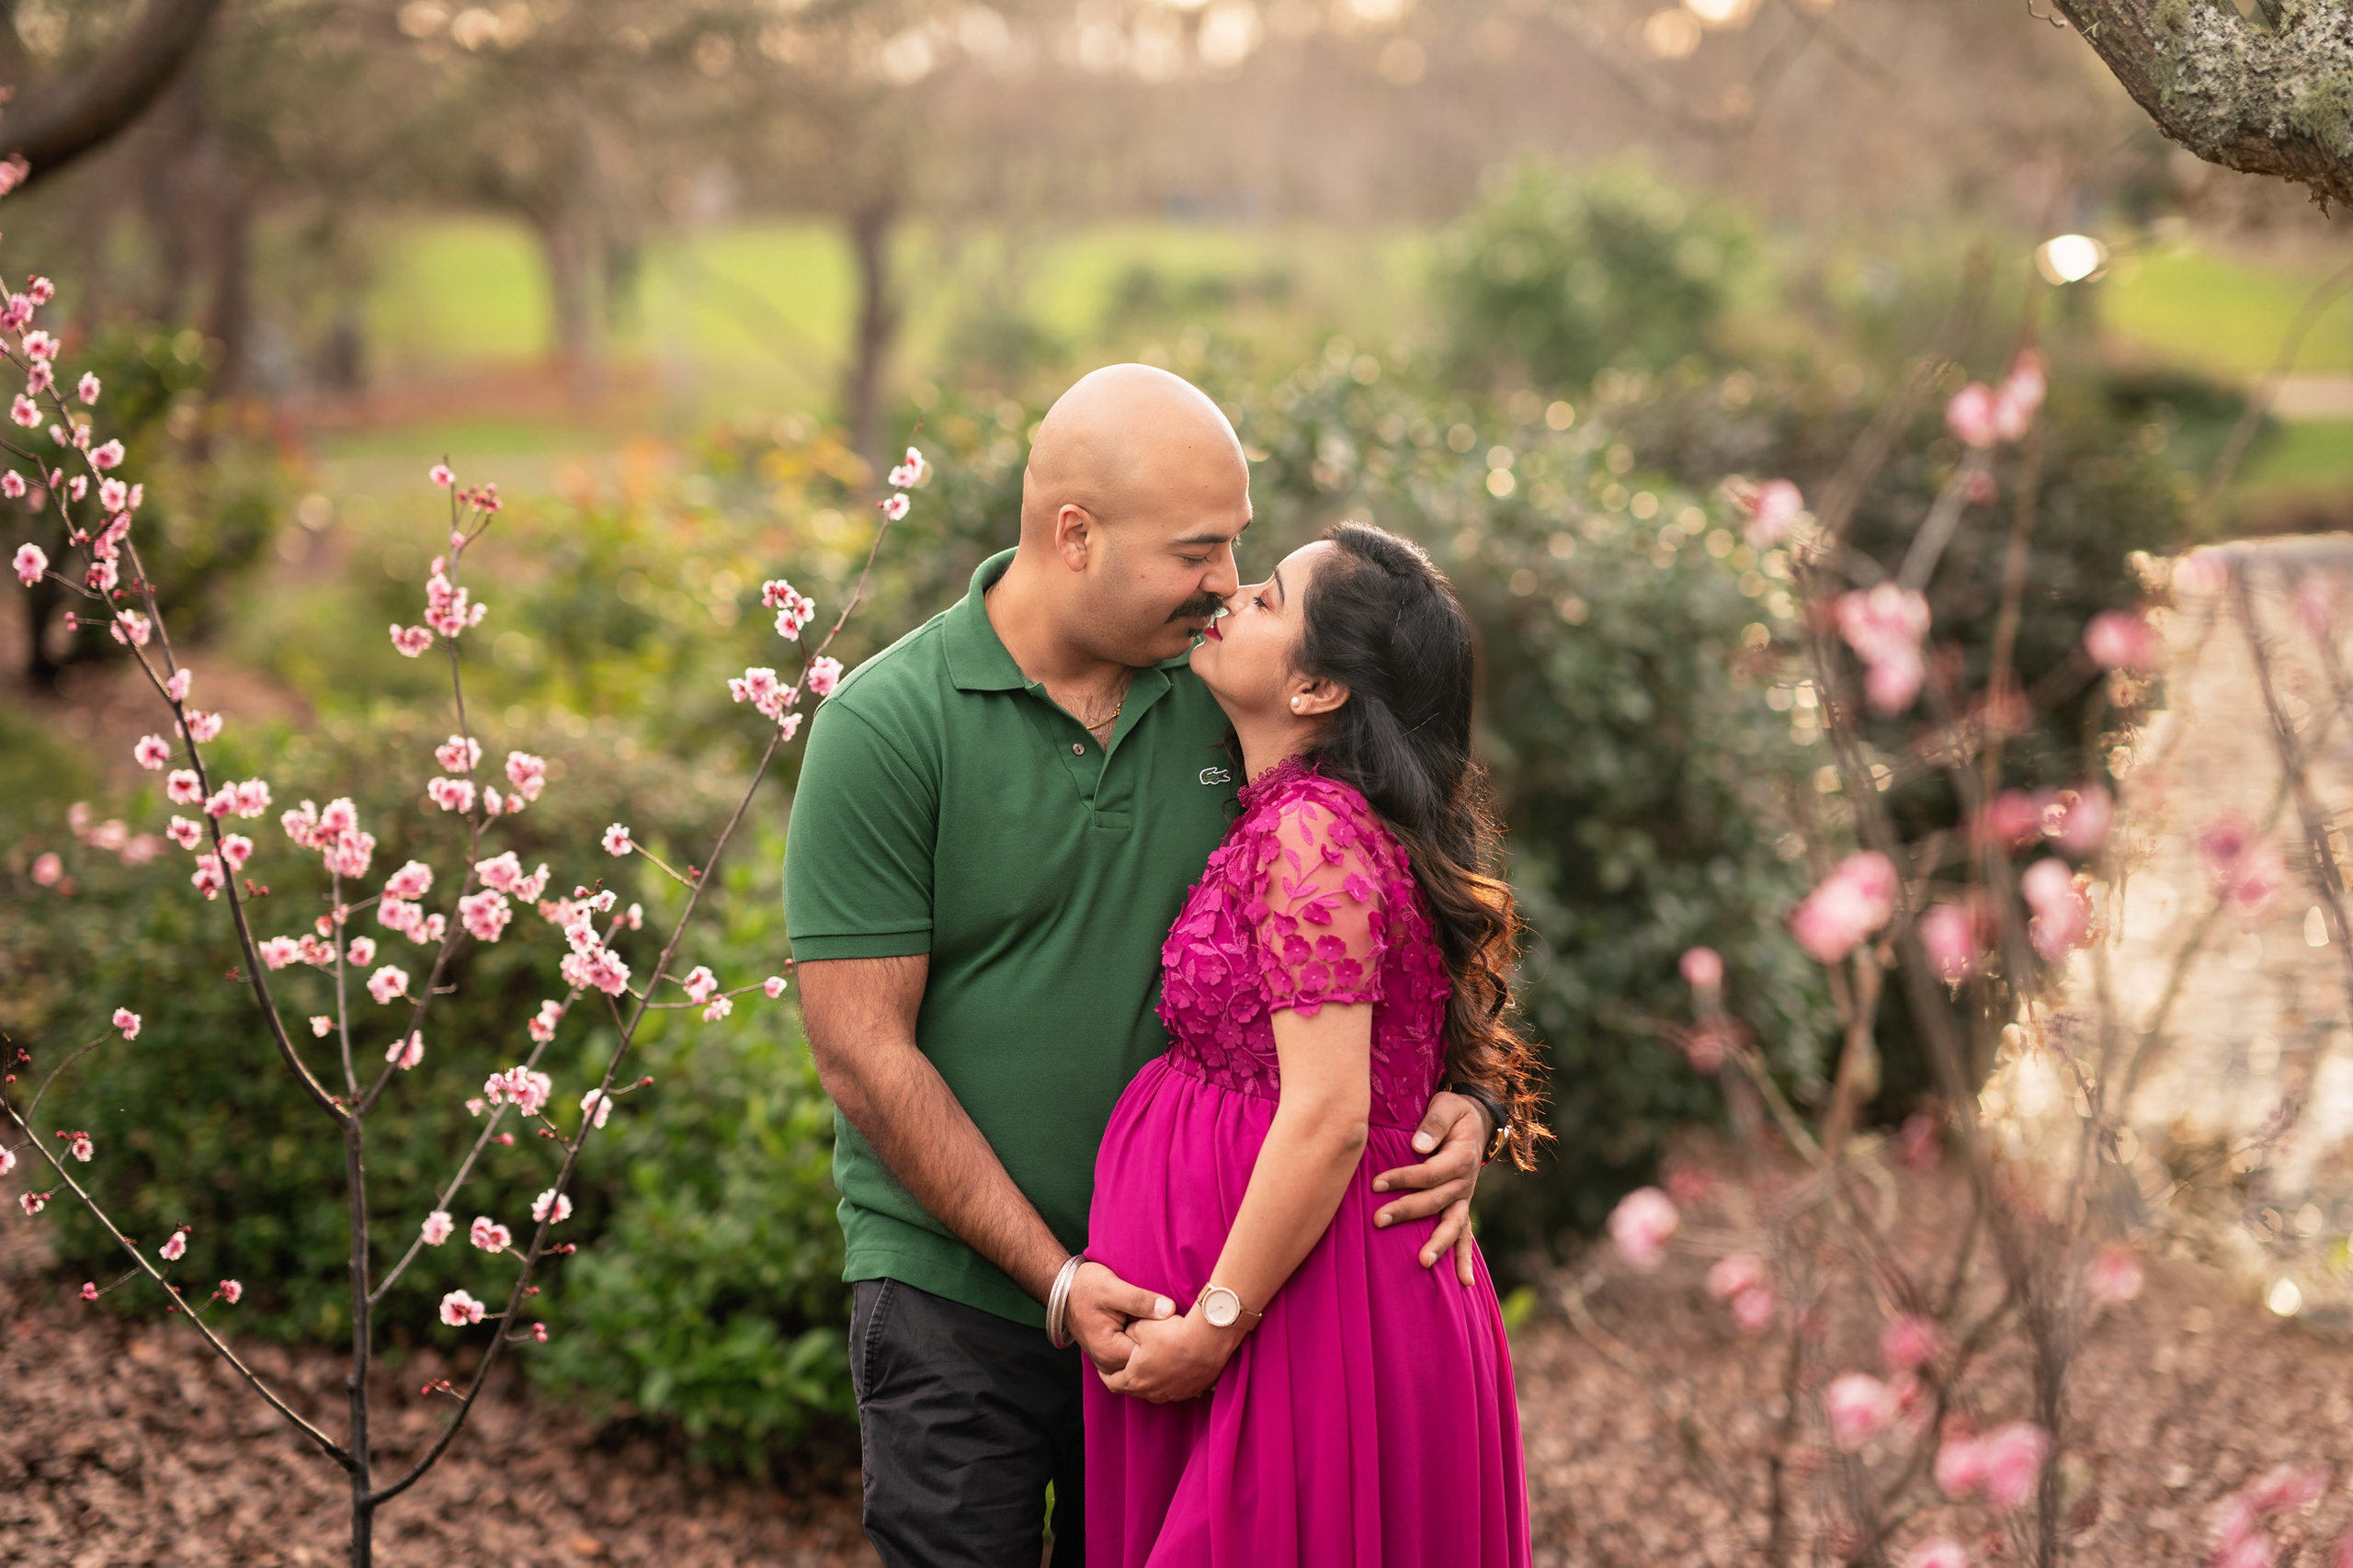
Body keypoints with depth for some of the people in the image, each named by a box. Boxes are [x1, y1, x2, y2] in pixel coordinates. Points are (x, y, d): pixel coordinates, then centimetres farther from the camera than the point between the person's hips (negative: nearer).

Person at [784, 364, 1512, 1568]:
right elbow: (864, 1055, -14)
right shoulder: (886, 725, -12)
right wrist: (1055, 1278, -16)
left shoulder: (1220, 695, 0)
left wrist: (1453, 1100, -10)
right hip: (957, 1291, -4)